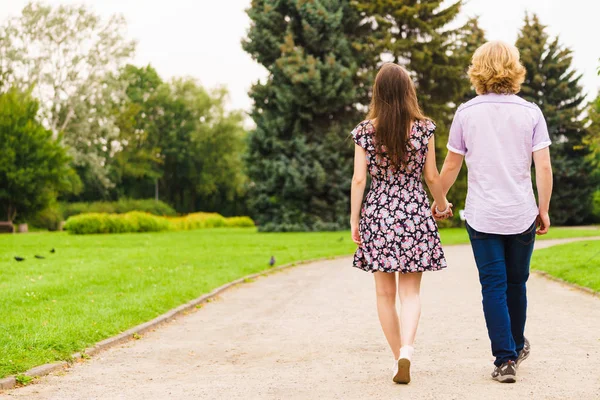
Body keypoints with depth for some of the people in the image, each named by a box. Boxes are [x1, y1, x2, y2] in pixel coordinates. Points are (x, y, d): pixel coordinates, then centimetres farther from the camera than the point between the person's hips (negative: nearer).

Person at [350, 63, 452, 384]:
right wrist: (442, 204, 19)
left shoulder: (365, 131, -3)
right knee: (410, 291, 4)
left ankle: (397, 356, 13)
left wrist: (354, 219, 4)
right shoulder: (423, 128, -3)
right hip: (414, 211, 0)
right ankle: (407, 348, -17)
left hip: (377, 212, 0)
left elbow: (359, 179, -4)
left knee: (385, 293, 9)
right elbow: (432, 176, 2)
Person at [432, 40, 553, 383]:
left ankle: (505, 359, -2)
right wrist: (544, 210, 5)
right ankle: (517, 345, 36)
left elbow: (451, 166, 2)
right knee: (517, 282, 18)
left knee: (493, 286, 3)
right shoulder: (530, 112, -3)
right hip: (521, 214, 1)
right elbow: (544, 167, -6)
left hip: (482, 215, -1)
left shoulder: (466, 113, -3)